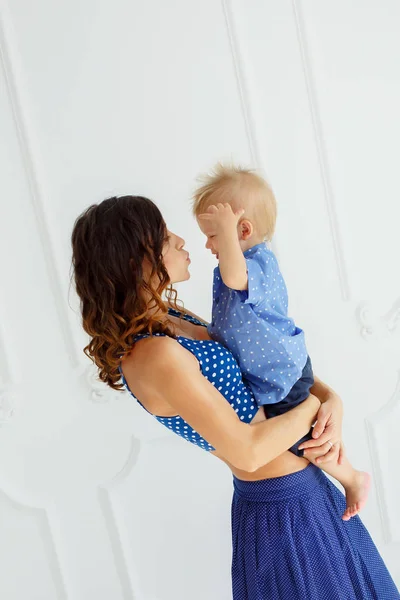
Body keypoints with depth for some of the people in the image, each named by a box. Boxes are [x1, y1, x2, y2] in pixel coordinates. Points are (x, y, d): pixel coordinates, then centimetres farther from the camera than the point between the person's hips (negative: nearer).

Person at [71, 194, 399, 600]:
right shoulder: (154, 354, -28)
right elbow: (247, 450, -27)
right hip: (283, 509, -9)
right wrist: (315, 404, -12)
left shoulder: (170, 318, 1)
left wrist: (330, 398, -9)